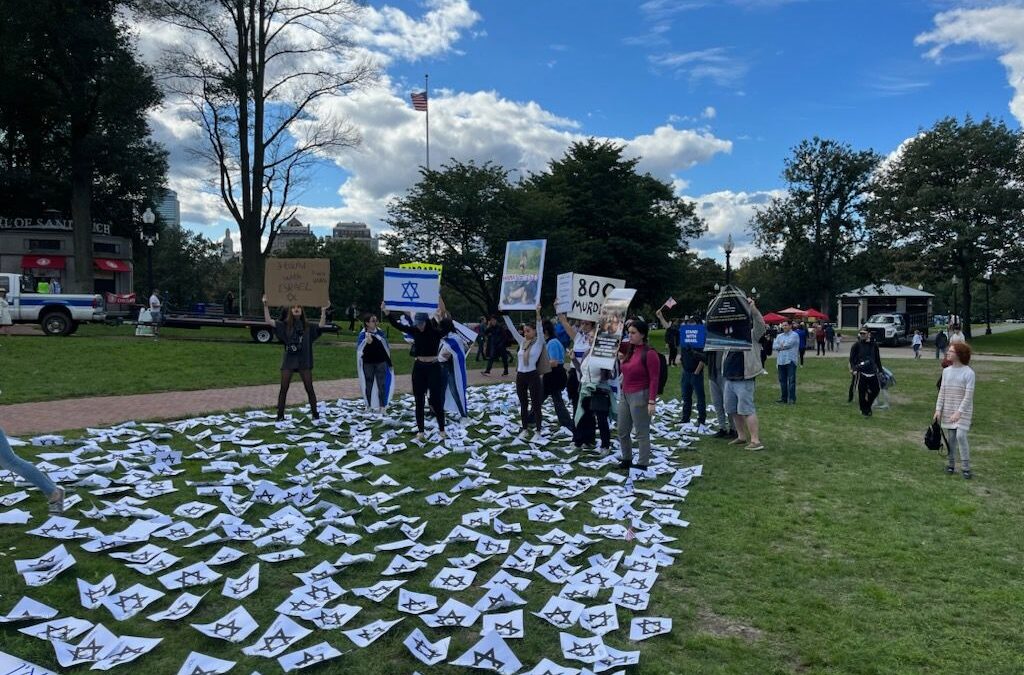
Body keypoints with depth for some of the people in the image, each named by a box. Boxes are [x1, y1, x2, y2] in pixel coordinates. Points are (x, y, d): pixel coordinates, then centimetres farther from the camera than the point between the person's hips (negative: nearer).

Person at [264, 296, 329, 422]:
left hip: (304, 361, 0)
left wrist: (323, 311, -20)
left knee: (309, 389, 4)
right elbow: (268, 321, -7)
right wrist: (265, 305, -16)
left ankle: (315, 414, 14)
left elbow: (321, 325, -8)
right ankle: (280, 415, 8)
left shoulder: (307, 326, 5)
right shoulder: (285, 325, 3)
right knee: (283, 389, 2)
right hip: (288, 361, 0)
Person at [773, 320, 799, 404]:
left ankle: (792, 398, -3)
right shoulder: (779, 336, 17)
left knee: (791, 380, -5)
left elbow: (789, 344, -14)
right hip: (780, 361, 6)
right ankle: (783, 398, 15)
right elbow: (774, 346, 5)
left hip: (790, 360, -6)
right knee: (782, 380, 8)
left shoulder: (794, 335, 0)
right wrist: (783, 346, -9)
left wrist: (781, 346, 2)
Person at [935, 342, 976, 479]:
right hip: (948, 410, 5)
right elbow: (942, 391, 8)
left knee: (960, 436, -13)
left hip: (963, 410, -5)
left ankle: (965, 468, -4)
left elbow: (969, 395, -14)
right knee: (950, 437, 9)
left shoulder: (968, 372, -10)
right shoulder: (946, 371, 7)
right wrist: (938, 409, 1)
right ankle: (951, 464, 21)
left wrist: (959, 412, -20)